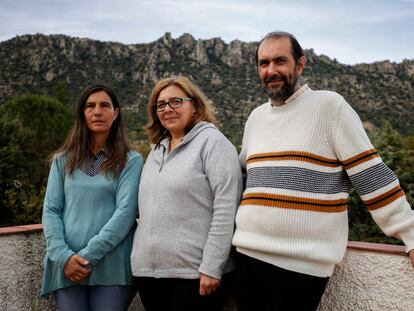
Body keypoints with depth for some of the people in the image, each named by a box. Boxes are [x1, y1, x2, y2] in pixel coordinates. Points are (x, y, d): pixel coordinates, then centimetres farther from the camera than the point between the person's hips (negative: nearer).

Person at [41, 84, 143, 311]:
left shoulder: (131, 161, 3)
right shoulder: (63, 160, 12)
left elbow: (125, 213, -8)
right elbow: (51, 211, 6)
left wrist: (88, 256, -15)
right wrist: (63, 255, -10)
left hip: (112, 266, -2)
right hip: (67, 267, 2)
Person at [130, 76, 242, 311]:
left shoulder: (211, 140, -7)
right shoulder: (157, 150, 15)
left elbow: (226, 208, -15)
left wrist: (211, 268, -18)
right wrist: (143, 260, 14)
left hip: (194, 271, -6)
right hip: (149, 269, 7)